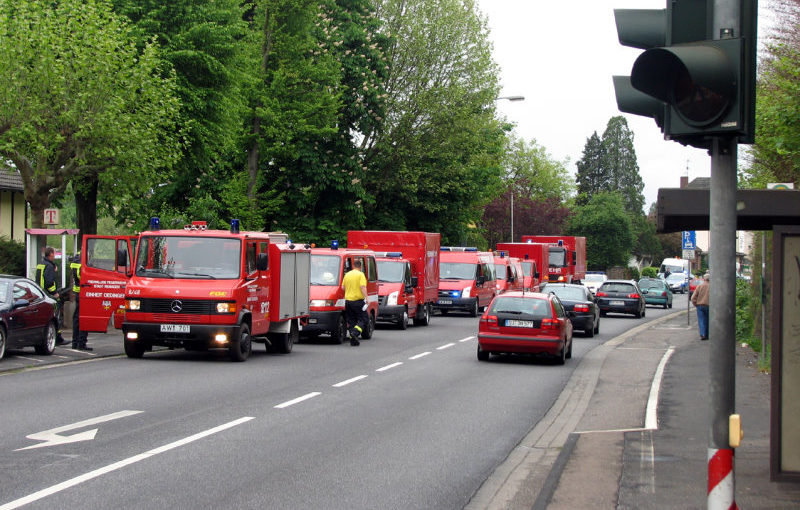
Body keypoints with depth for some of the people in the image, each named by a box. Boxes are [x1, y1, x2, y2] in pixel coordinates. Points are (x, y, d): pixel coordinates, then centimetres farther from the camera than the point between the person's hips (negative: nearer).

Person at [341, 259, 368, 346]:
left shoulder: (347, 274, 10)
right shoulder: (360, 275, -7)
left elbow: (343, 287, 15)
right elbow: (363, 287, -18)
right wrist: (366, 298, -19)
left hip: (348, 300, 6)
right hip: (358, 301, -6)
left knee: (351, 321, 11)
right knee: (363, 319, 3)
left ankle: (353, 340, 7)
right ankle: (355, 333, -19)